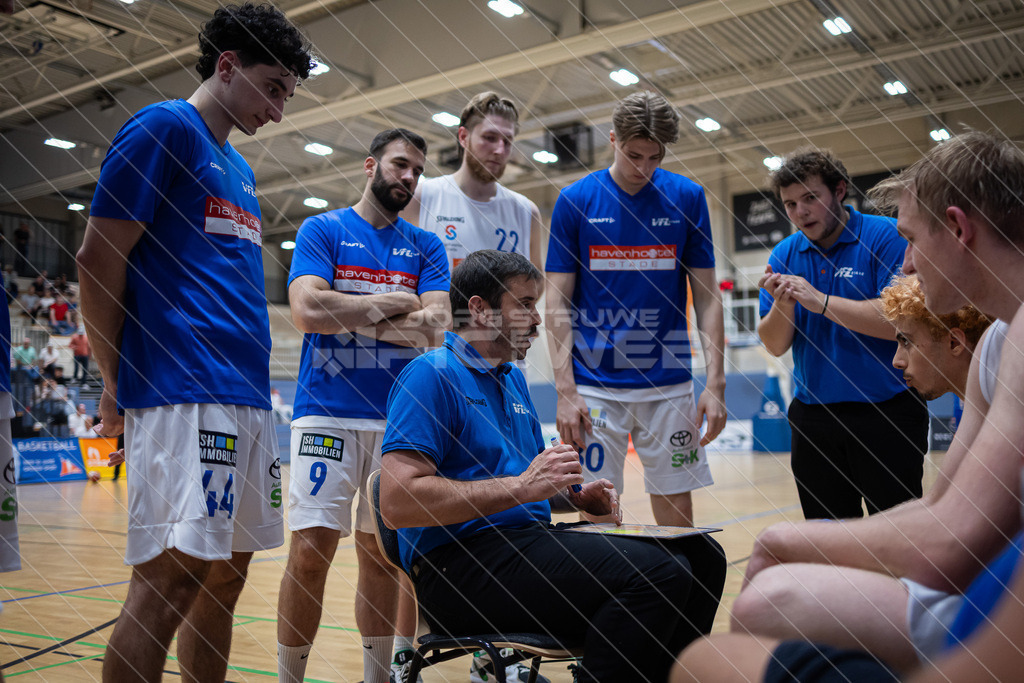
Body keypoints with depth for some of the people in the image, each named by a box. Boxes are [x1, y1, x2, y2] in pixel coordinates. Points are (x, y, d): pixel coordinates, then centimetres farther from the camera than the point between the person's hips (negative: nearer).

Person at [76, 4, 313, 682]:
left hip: (246, 396, 9)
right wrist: (117, 386, -5)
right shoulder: (163, 128, -2)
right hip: (184, 392, -9)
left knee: (227, 569, 11)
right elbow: (97, 261, -7)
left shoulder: (240, 169, 23)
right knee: (173, 572, -11)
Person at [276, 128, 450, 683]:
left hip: (399, 418, 3)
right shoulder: (322, 230, 4)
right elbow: (307, 310, -12)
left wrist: (351, 314, -9)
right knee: (310, 550, -7)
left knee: (380, 554, 10)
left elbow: (435, 327, -2)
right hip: (326, 413, -3)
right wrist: (392, 304, -5)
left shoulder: (426, 246, 12)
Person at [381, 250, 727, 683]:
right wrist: (521, 487, -18)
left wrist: (577, 496, 7)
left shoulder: (512, 378, 21)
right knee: (653, 573, -27)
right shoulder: (430, 374, -8)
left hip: (526, 541, 9)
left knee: (700, 555, -4)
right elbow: (397, 503, -19)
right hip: (463, 564, -9)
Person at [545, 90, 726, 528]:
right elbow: (558, 302, -1)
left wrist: (716, 382, -5)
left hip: (669, 382, 2)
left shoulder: (687, 198, 3)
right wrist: (565, 390, -10)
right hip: (595, 383, -1)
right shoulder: (575, 201, -1)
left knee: (677, 511, 7)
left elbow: (706, 295, 4)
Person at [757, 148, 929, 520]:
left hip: (886, 415, -4)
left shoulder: (888, 237, -7)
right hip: (813, 416, 5)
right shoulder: (784, 255, 7)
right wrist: (781, 304, -15)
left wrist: (821, 302, -20)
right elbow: (775, 346, 5)